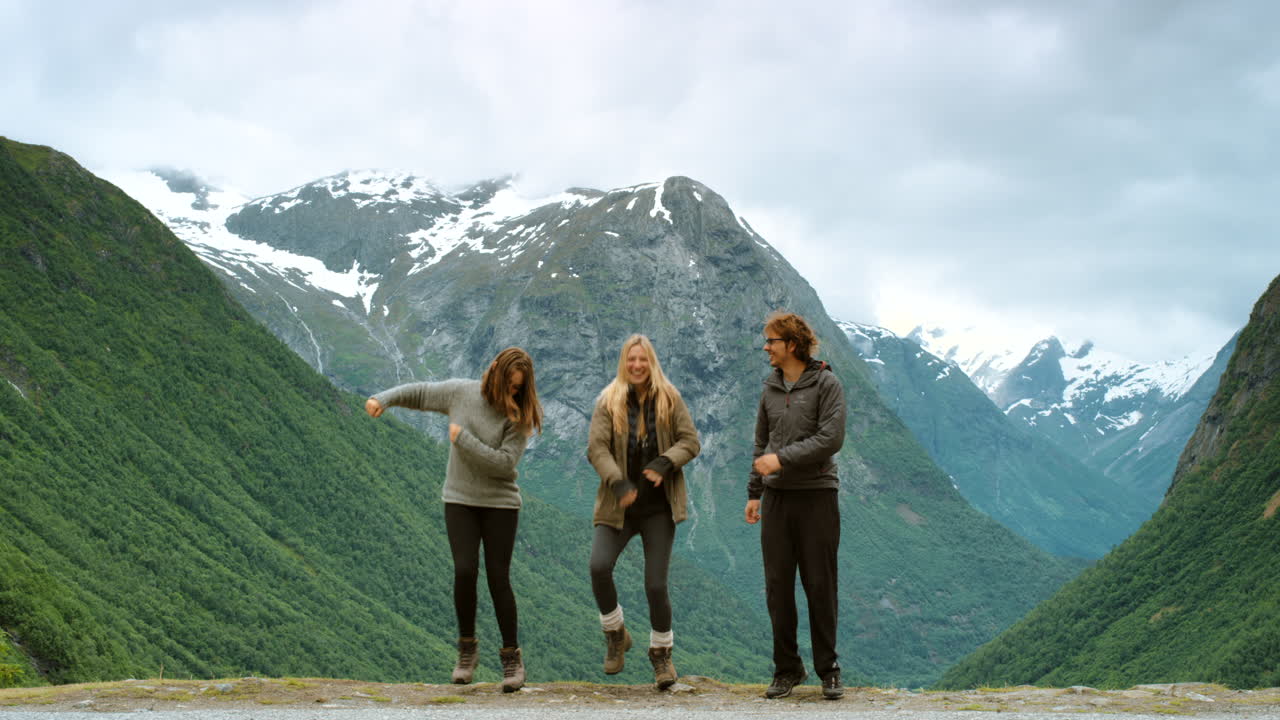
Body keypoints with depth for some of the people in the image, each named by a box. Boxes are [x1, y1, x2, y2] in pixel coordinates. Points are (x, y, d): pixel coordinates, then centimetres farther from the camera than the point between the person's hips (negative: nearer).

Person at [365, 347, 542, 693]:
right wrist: (383, 399, 1)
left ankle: (512, 657, 10)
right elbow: (419, 393, 14)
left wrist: (463, 439, -18)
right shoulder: (460, 392, 0)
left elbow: (504, 462, -19)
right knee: (464, 572, -13)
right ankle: (467, 648, 7)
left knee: (498, 578, -5)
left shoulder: (517, 417, -9)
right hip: (460, 500, 2)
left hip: (499, 503, -2)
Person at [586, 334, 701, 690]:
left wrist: (665, 462, -19)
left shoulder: (670, 399, 2)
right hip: (619, 506, 0)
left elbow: (691, 441, 0)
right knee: (599, 566, -21)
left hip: (659, 507, 0)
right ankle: (615, 634, 4)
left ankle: (661, 654, 18)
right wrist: (618, 482, -24)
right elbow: (596, 447, -8)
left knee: (656, 584, -3)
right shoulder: (608, 401, 0)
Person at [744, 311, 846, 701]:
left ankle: (828, 669, 11)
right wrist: (754, 492, 14)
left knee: (820, 585, 0)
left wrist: (783, 458, -17)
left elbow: (831, 438, -14)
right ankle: (787, 669, 14)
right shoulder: (771, 389, 11)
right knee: (778, 586, 4)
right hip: (777, 497, 5)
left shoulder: (826, 384, -5)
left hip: (817, 495, -5)